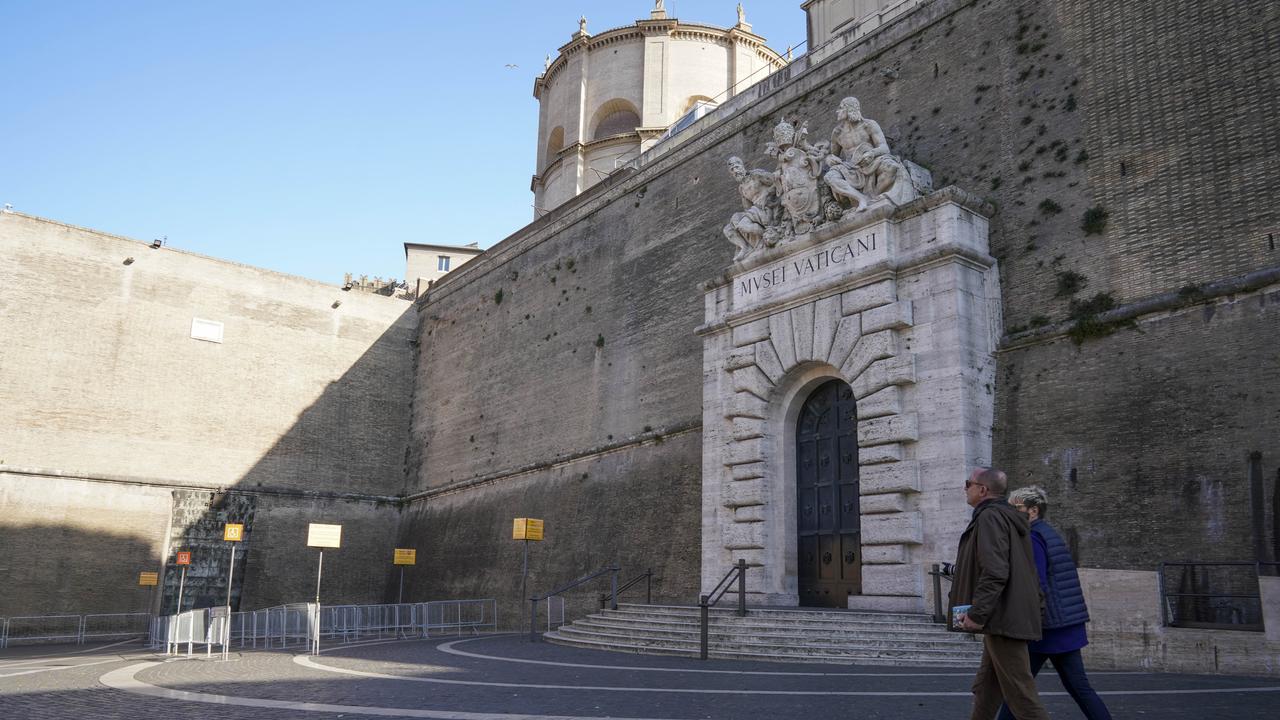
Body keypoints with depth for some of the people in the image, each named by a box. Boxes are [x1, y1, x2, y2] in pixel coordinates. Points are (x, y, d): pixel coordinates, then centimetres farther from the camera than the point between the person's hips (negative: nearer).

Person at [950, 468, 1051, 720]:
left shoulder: (990, 517, -14)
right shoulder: (1008, 516, 18)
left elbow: (994, 573, -24)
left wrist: (976, 613, -21)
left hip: (1003, 620, -10)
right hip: (1010, 619, 10)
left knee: (1021, 695, -6)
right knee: (985, 690, 14)